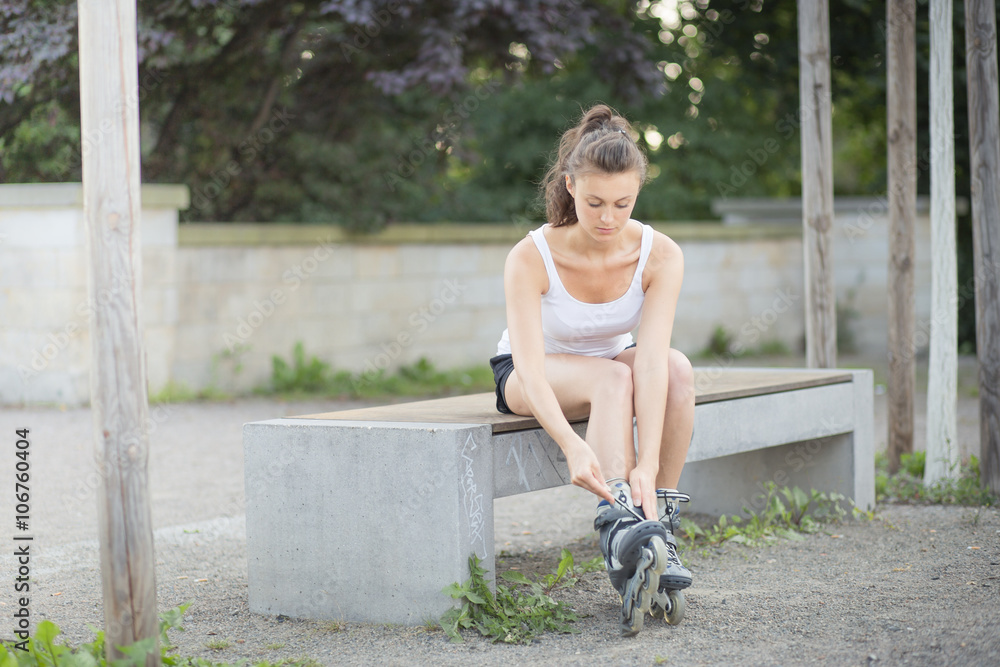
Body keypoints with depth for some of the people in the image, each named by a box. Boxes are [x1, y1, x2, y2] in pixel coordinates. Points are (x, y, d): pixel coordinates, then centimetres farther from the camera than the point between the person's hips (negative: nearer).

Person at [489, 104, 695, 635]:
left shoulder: (660, 255, -21)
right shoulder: (531, 257, -27)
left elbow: (651, 356, -33)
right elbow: (530, 365, -37)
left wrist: (648, 465, -44)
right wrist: (572, 446, -55)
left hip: (612, 365, 3)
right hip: (526, 379, -3)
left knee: (677, 367, -31)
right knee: (613, 376, -35)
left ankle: (658, 526, -28)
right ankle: (620, 526, -51)